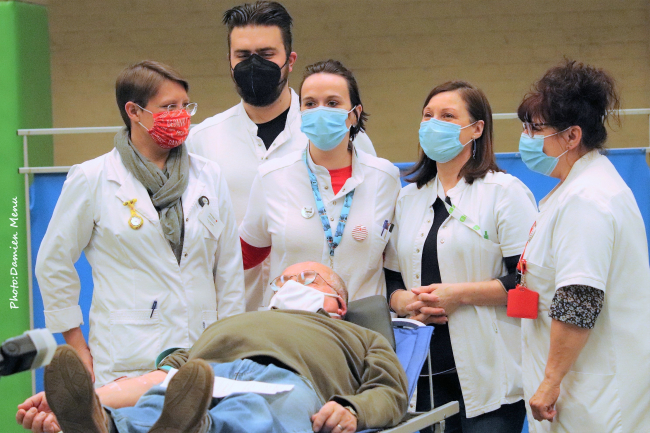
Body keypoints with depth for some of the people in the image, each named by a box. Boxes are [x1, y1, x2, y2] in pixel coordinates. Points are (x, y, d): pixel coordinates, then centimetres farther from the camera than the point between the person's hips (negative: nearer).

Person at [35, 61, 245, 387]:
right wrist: (78, 349, 3)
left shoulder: (208, 176, 12)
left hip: (203, 355, 3)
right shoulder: (91, 180, 2)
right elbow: (53, 265, 6)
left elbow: (229, 268, 15)